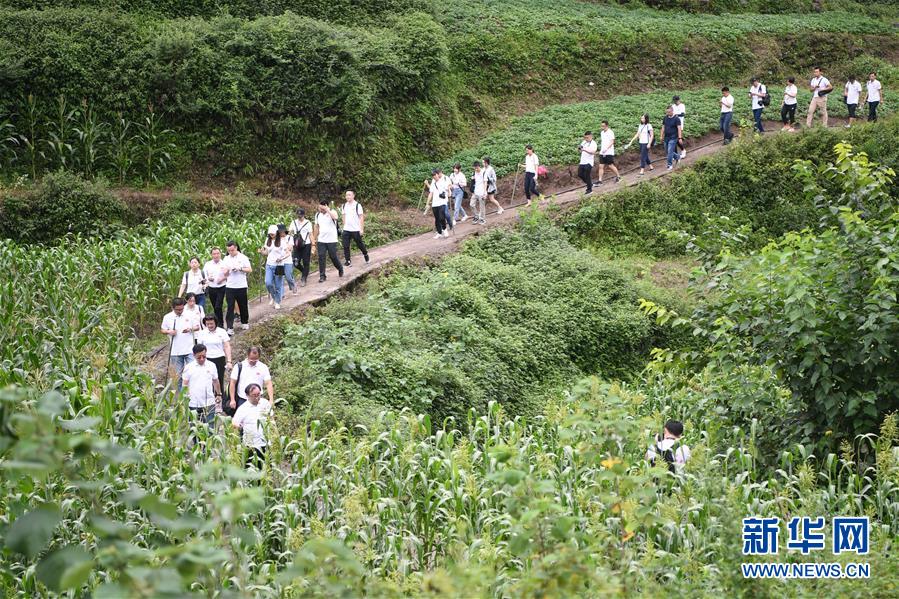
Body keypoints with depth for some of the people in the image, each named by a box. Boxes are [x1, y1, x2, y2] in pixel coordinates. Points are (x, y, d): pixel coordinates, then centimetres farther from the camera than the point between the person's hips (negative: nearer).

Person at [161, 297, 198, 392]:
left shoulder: (189, 316, 0)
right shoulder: (167, 317, -2)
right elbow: (163, 330, 8)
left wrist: (190, 329, -13)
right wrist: (169, 332, -14)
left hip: (189, 350, 0)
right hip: (175, 351, 0)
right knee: (178, 374, 9)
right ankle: (179, 393, 22)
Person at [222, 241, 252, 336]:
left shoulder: (243, 258, -1)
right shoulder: (226, 259, 7)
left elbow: (250, 270, -2)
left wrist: (240, 268, -16)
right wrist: (227, 271, -15)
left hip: (241, 286, -1)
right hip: (229, 286, 1)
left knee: (243, 306, 11)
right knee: (230, 307, -5)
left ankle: (245, 323, 32)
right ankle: (230, 328, -9)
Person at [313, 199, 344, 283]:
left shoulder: (332, 212, -10)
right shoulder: (318, 214, 5)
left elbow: (335, 217, -36)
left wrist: (327, 210, -35)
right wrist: (314, 239, 15)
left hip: (332, 240, -3)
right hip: (321, 241, 4)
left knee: (333, 257, 6)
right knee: (321, 258, -4)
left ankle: (340, 269, 35)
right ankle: (322, 276, 1)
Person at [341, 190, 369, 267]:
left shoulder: (357, 205, -8)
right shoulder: (344, 206, 8)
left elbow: (361, 217, -7)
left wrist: (362, 229, -12)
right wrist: (344, 226, 14)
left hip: (356, 230, -4)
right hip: (346, 230, 4)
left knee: (359, 244, 9)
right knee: (345, 246, -4)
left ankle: (365, 254, 36)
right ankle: (347, 261, 1)